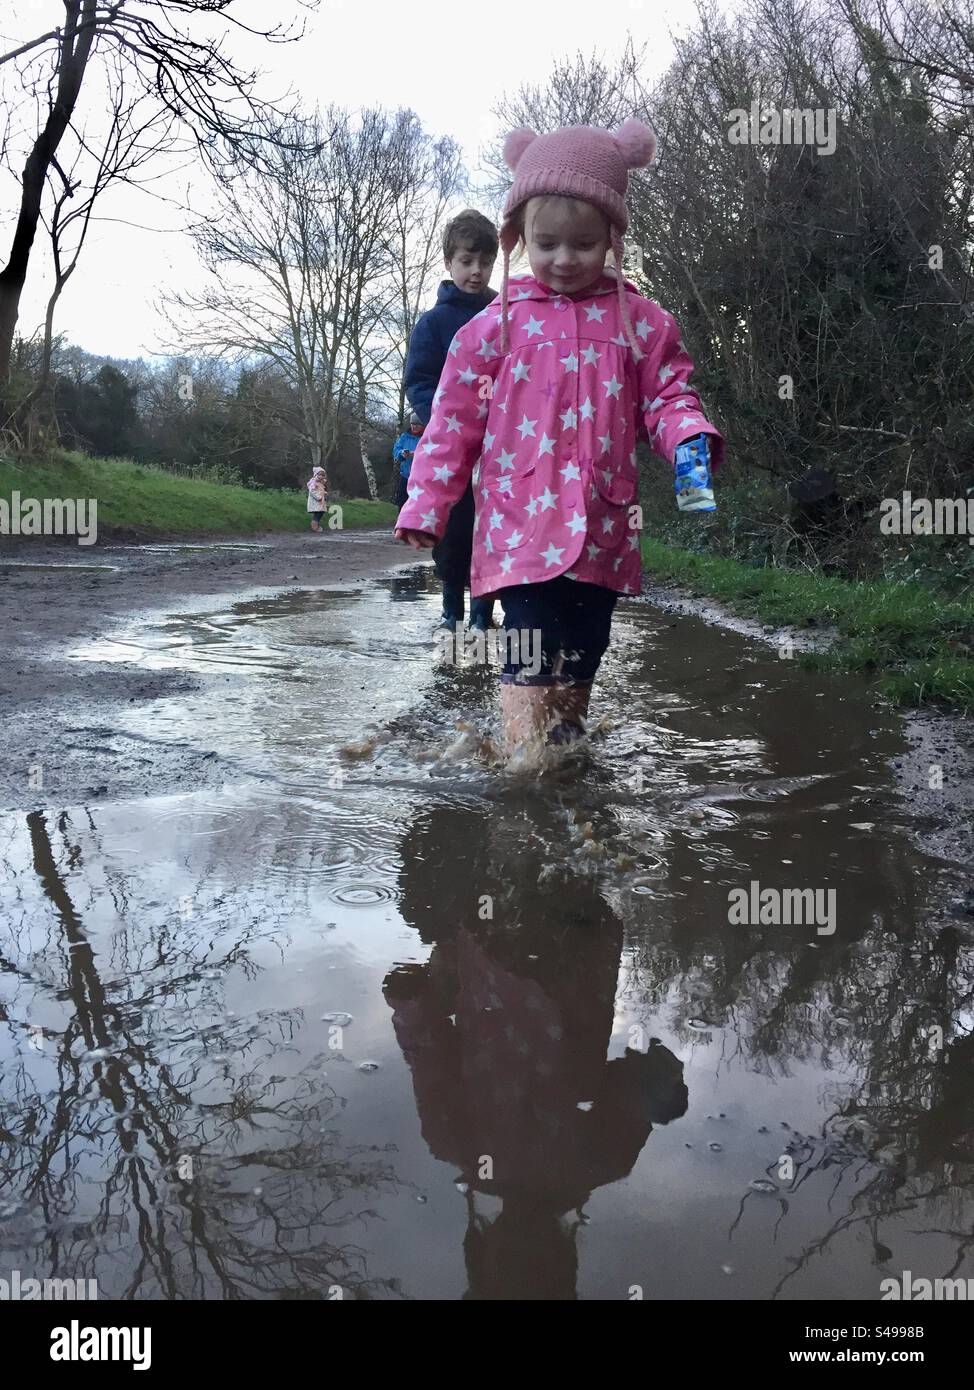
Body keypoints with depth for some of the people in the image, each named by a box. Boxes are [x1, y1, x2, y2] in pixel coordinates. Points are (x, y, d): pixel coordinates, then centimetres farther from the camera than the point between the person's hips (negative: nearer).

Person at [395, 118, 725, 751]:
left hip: (602, 530, 3)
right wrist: (425, 505, 1)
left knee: (582, 658, 14)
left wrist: (692, 436, -16)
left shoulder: (640, 322, 6)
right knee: (531, 657, -9)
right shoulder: (496, 326, 3)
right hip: (521, 527, -2)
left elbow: (667, 397, 8)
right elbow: (455, 420, 5)